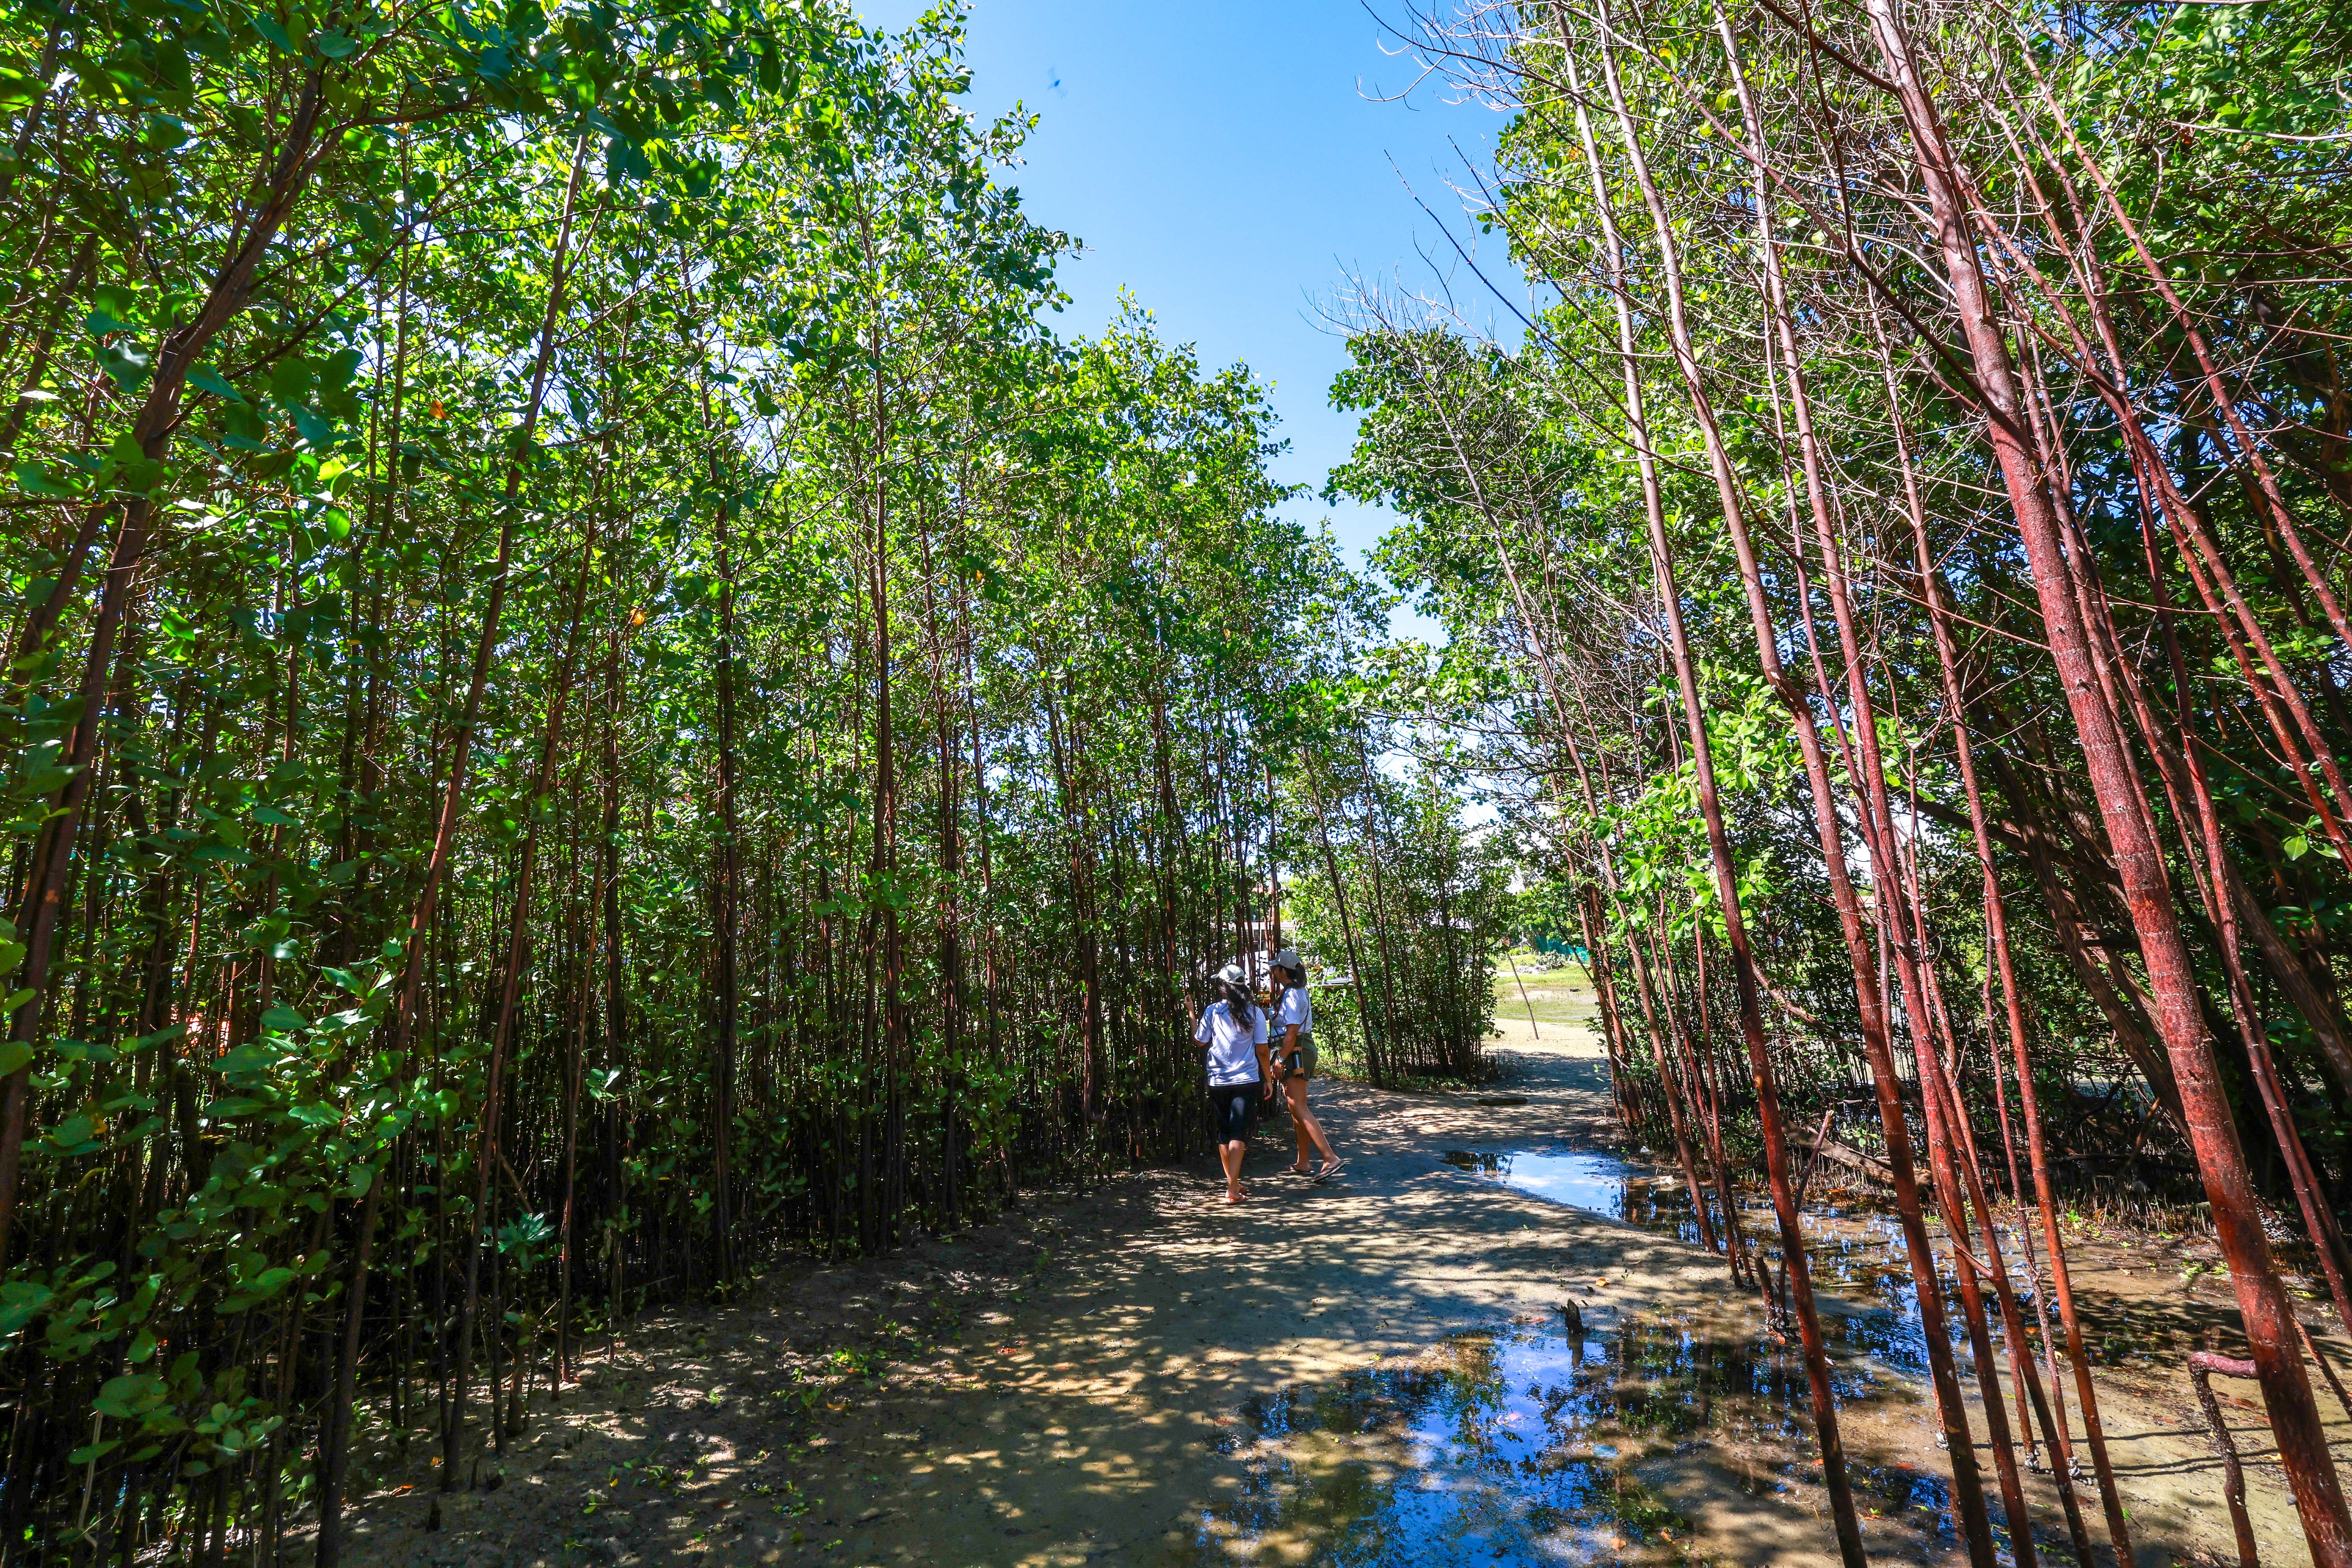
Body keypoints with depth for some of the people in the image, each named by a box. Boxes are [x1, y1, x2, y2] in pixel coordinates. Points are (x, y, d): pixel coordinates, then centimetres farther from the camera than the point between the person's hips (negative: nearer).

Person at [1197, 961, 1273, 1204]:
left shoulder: (1213, 1012, -4)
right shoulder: (1255, 1013, -3)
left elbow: (1200, 1041, 7)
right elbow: (1262, 1050, -1)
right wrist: (1268, 1079, 10)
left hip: (1218, 1081, 1)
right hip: (1246, 1081, -1)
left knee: (1224, 1133, 15)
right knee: (1238, 1134, 0)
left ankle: (1233, 1183, 25)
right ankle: (1233, 1189, -9)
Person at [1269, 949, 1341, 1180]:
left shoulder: (1291, 995, -16)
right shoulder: (1299, 991, 15)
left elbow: (1292, 1032, -21)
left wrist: (1280, 1060, -19)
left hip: (1296, 1053, -10)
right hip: (1305, 1049, 10)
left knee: (1299, 1109, -11)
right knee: (1298, 1108, 13)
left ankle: (1331, 1158, -16)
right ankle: (1303, 1163, 19)